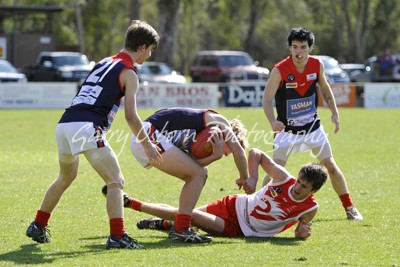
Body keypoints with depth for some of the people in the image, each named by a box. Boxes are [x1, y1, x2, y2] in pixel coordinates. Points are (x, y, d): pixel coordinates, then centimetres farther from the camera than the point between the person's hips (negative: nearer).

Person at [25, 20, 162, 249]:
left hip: (64, 124, 8)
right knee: (116, 182, -6)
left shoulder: (103, 63, 26)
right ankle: (117, 236, -20)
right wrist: (147, 145, 6)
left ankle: (38, 227, 38)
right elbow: (131, 117, -4)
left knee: (66, 178, 30)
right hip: (87, 127, -8)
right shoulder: (129, 73, 3)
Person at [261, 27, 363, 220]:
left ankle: (349, 208, 17)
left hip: (312, 125, 4)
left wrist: (334, 112, 1)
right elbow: (267, 98, -24)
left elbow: (325, 89, 10)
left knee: (331, 166, 5)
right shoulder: (280, 70, -21)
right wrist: (272, 121, -41)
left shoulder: (317, 65, -9)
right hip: (287, 129, -4)